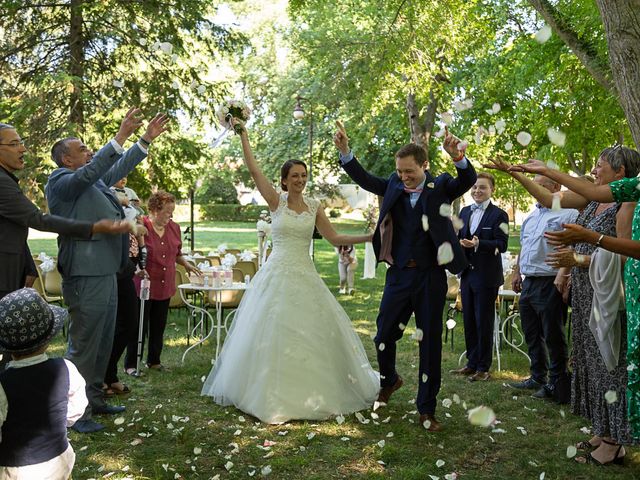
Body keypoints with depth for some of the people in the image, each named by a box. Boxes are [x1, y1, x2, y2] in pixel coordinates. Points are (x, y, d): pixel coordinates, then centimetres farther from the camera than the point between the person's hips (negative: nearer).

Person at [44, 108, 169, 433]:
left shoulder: (95, 182, 16)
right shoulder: (60, 181, -9)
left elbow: (120, 167, 26)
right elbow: (89, 172, -26)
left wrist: (146, 139, 21)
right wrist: (121, 136, -27)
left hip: (106, 273, 10)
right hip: (86, 278, -9)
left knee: (103, 343, 17)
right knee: (83, 346, -3)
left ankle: (94, 399, 29)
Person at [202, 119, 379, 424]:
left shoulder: (314, 206, 7)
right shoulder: (275, 201, -1)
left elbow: (334, 238, 8)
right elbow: (253, 170, -8)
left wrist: (370, 237, 2)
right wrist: (243, 134, -10)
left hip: (305, 275, 3)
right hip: (278, 273, -3)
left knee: (313, 333, 7)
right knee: (273, 333, 1)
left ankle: (312, 392, 25)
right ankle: (273, 394, 15)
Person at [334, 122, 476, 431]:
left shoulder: (441, 186, -3)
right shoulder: (393, 186, 4)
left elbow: (468, 180, -18)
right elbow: (363, 179, -2)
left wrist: (458, 157, -39)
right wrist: (345, 151, -18)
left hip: (430, 276, -2)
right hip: (398, 275, 3)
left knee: (430, 342, 5)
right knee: (384, 336, 10)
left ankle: (426, 409, 18)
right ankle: (389, 380, 41)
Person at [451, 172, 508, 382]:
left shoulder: (499, 215, -7)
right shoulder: (465, 211, 12)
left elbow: (502, 244, -14)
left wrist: (478, 244, -26)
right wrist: (458, 242, -9)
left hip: (487, 276, -6)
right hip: (467, 273, 6)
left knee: (484, 323, 2)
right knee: (469, 321, 12)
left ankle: (483, 368, 13)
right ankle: (472, 363, 25)